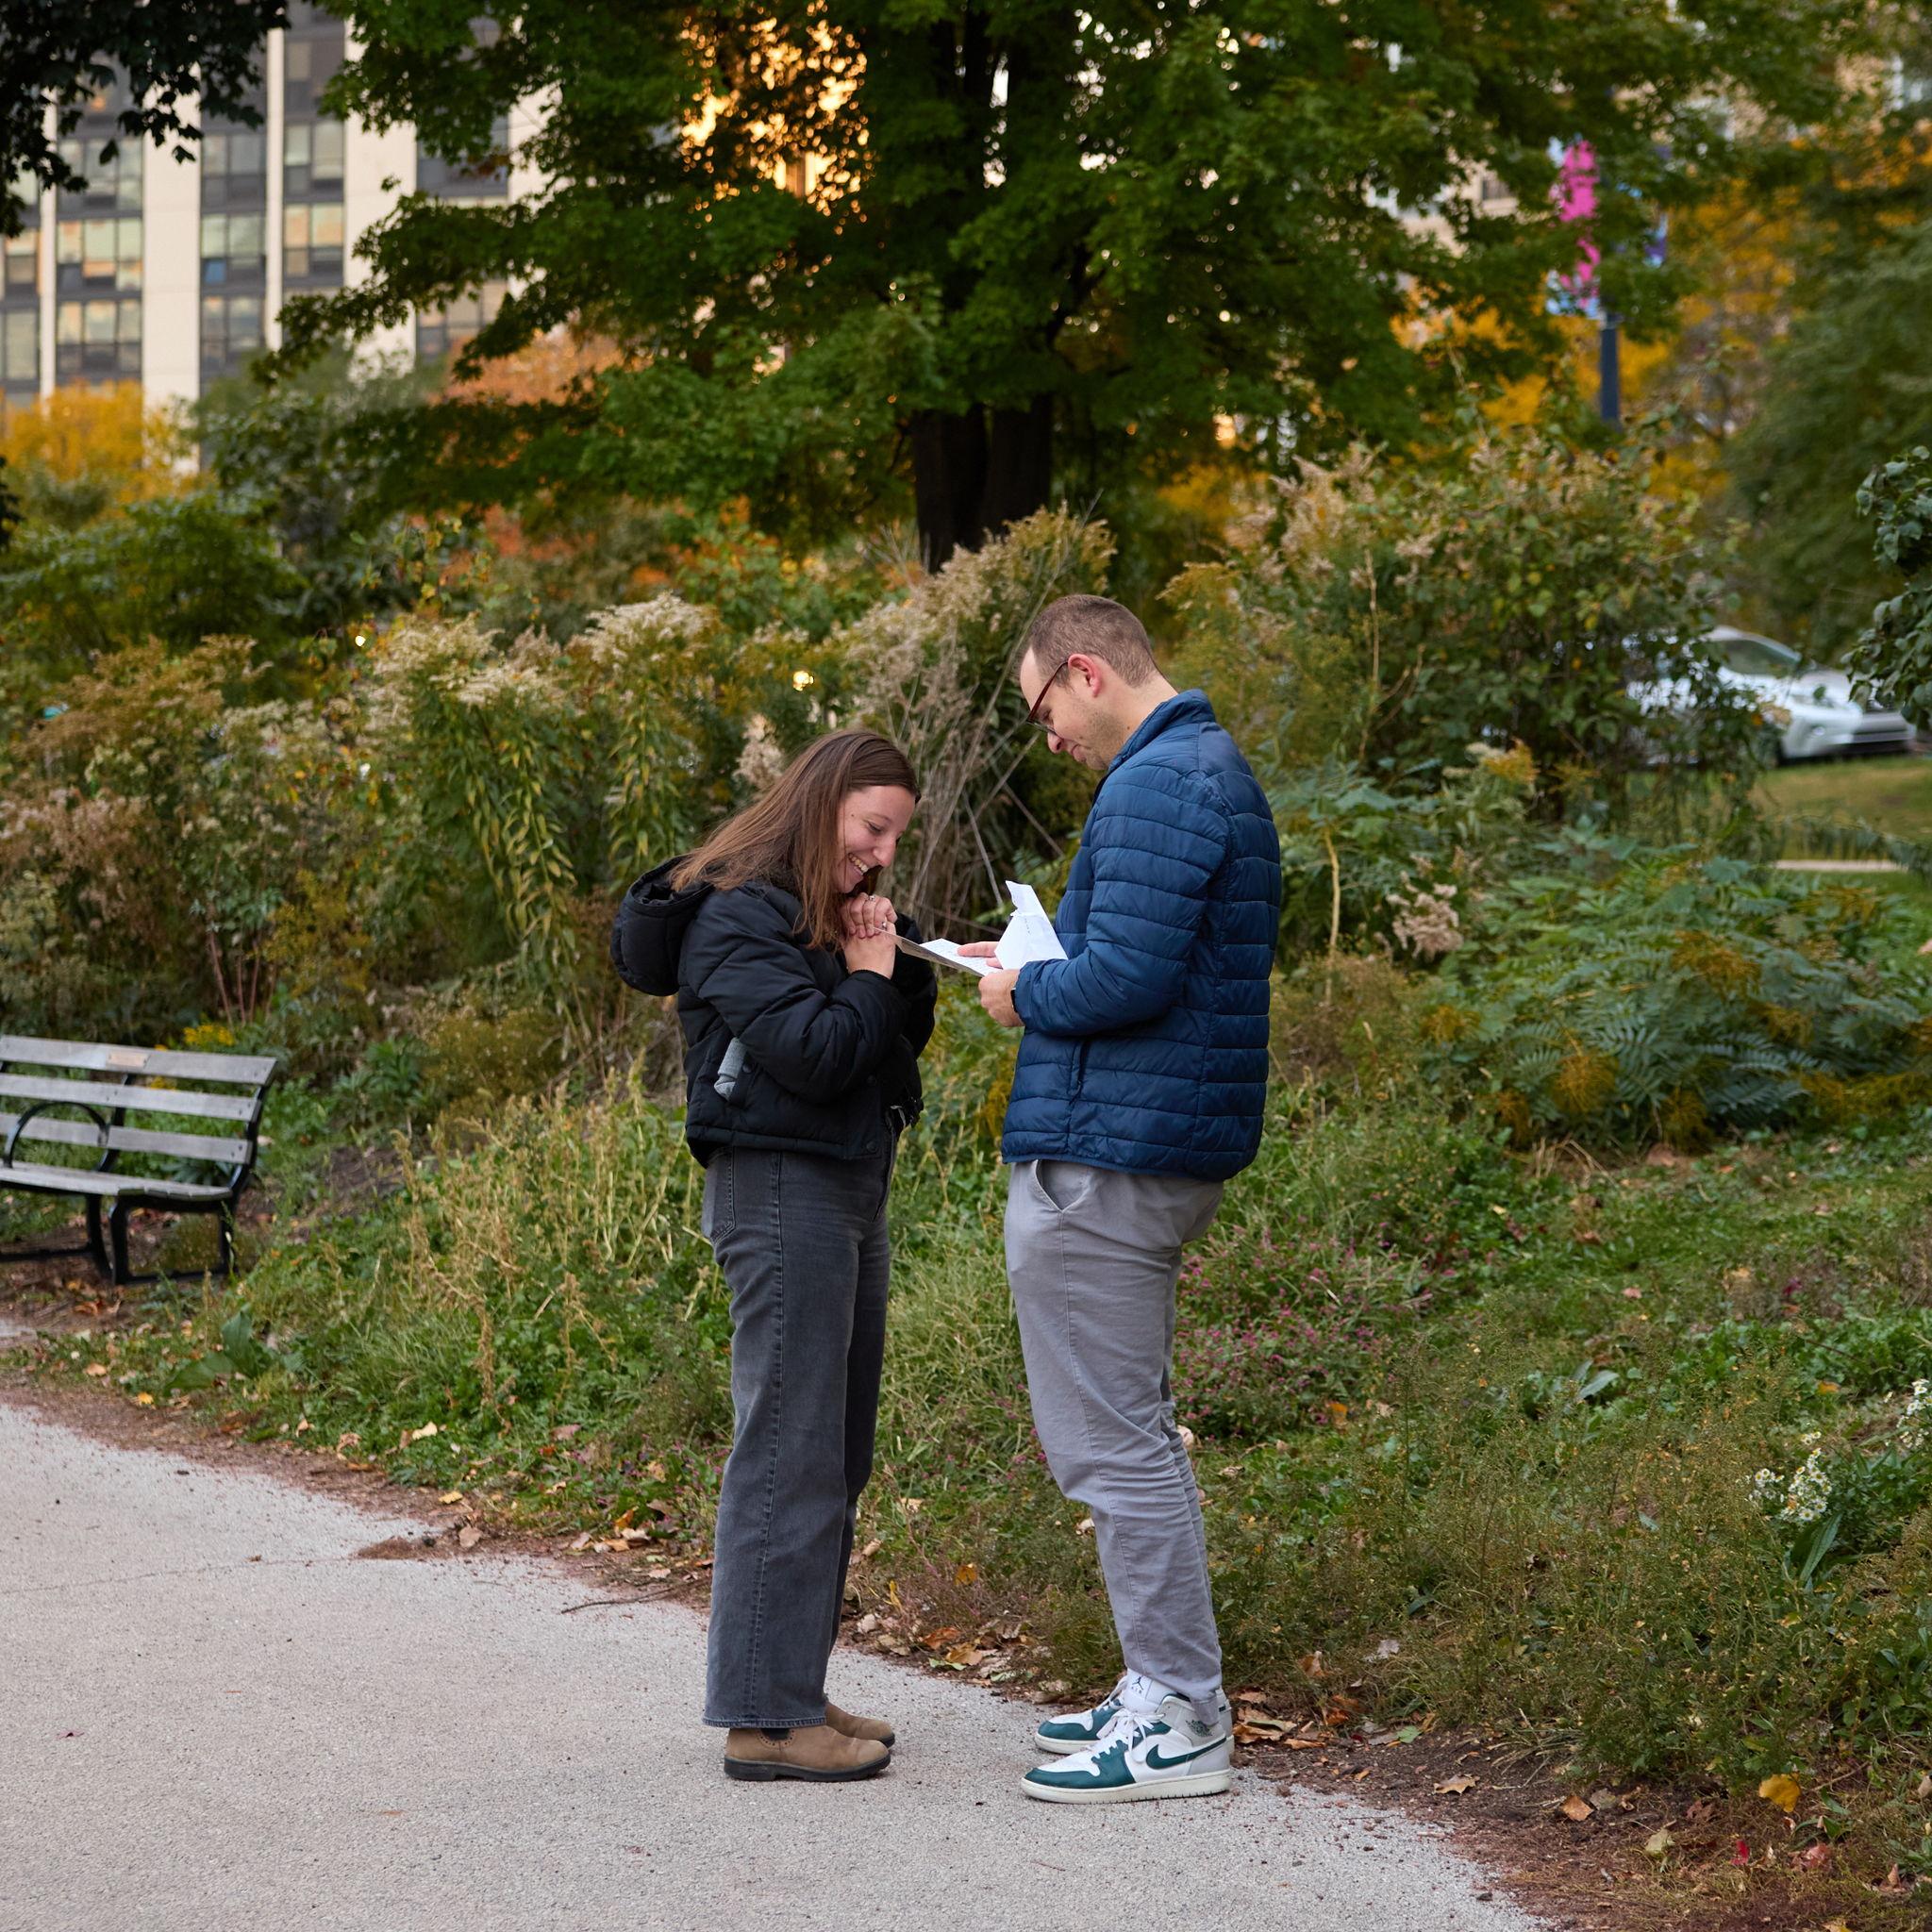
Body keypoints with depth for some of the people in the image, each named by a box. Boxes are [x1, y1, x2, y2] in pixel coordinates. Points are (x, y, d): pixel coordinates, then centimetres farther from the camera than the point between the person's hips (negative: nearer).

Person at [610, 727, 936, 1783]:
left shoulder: (829, 908, 17)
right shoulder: (740, 914, -13)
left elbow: (904, 1035, 15)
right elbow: (812, 1052, -22)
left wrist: (895, 955, 0)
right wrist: (869, 974, -8)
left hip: (847, 1195, 10)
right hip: (779, 1189, -10)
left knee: (837, 1456, 13)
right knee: (791, 1453, -9)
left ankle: (794, 1689, 20)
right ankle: (764, 1716, -6)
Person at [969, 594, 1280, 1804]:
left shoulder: (1156, 787, -17)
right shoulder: (1216, 771, 17)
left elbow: (1126, 978, -24)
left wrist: (1028, 994, -6)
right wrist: (1045, 970, 12)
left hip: (1101, 1160, -11)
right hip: (1172, 1148, 11)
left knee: (1115, 1443, -5)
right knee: (1127, 1434, 18)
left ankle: (1179, 1723, -1)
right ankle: (1166, 1691, 24)